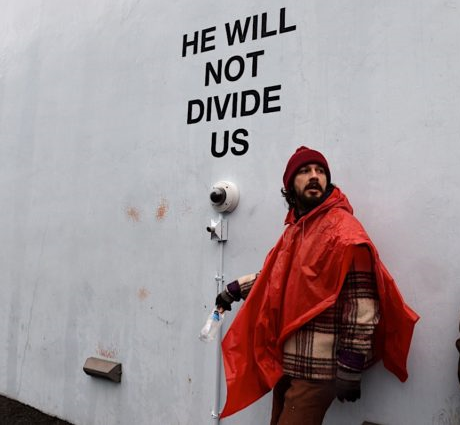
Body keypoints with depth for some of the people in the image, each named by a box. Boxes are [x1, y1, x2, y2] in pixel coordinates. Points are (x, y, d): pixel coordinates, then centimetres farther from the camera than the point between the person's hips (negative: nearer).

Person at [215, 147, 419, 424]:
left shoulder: (345, 230, -15)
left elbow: (361, 306, -18)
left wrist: (350, 369, -18)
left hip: (316, 369, -8)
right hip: (285, 362, 8)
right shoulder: (295, 229, 11)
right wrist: (235, 289, 25)